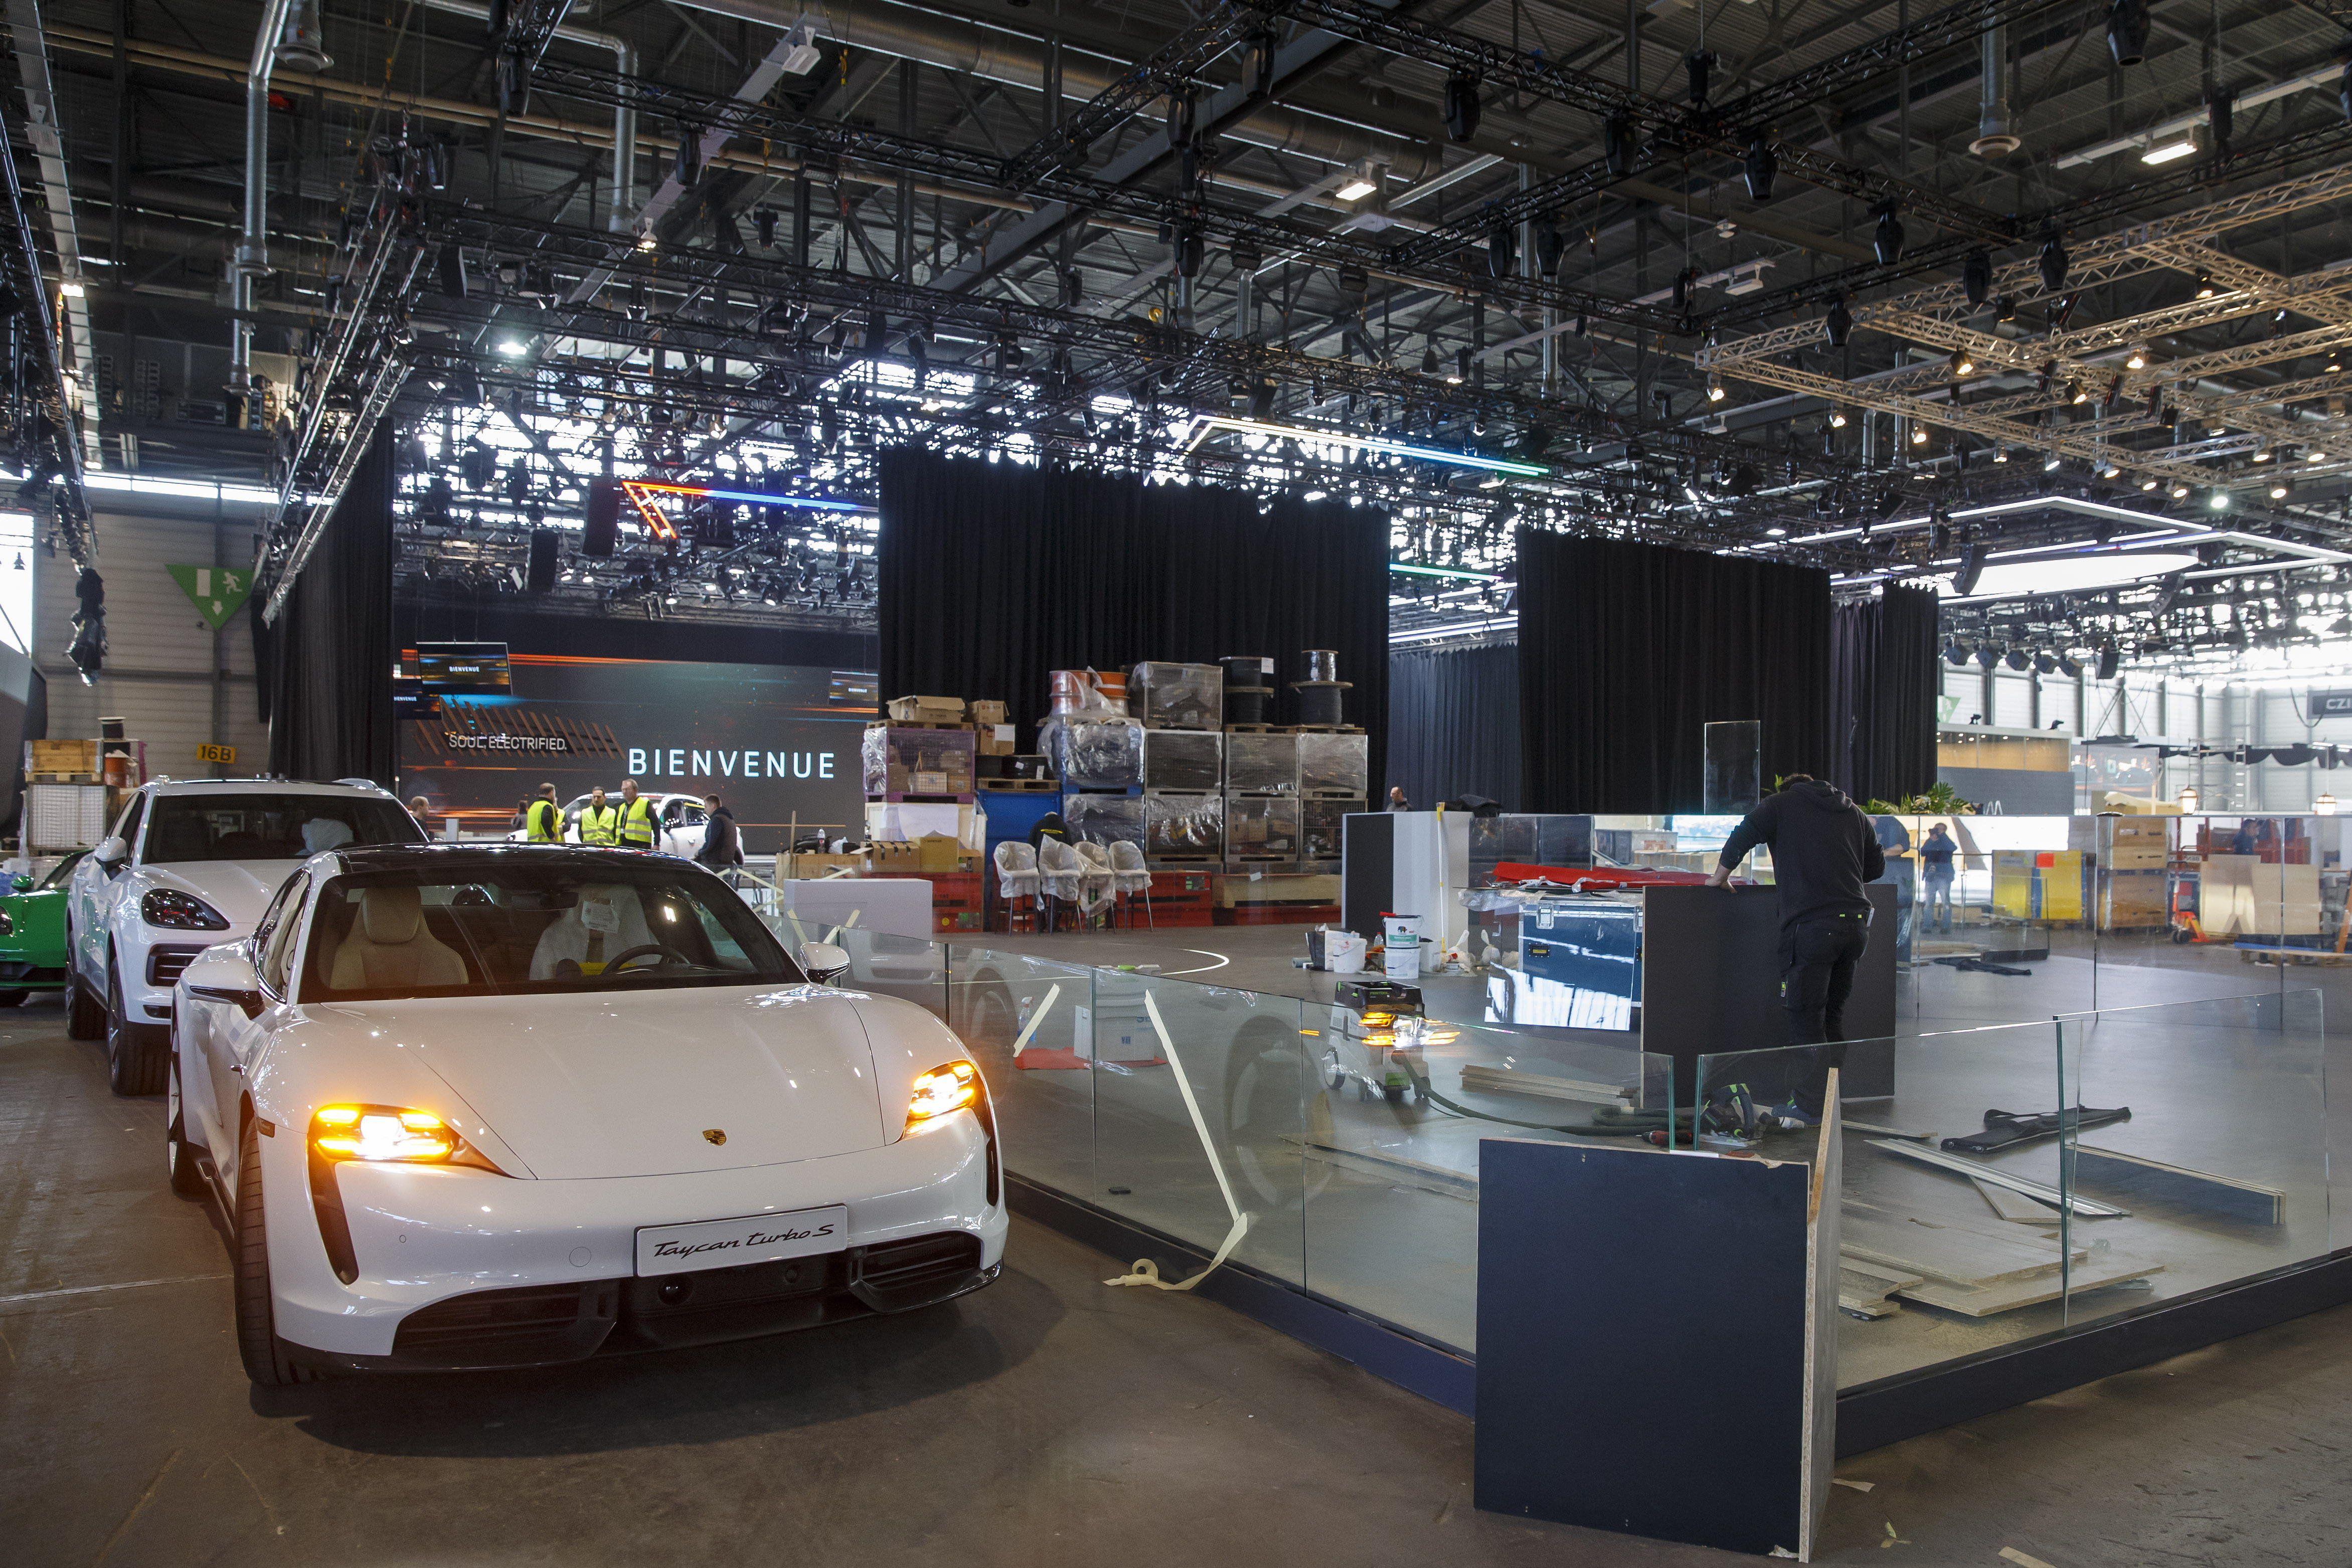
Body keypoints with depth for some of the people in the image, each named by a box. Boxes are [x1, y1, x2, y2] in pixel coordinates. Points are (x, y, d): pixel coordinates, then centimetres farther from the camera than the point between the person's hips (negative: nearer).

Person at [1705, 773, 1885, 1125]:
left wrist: (1719, 877, 17)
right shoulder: (1854, 812, 21)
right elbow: (1877, 866, 24)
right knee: (1833, 1012, 17)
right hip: (1856, 921, 6)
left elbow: (1742, 836, 2)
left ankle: (1809, 1104, -1)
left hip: (1811, 924, -6)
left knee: (1806, 1018, -1)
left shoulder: (1783, 804, 7)